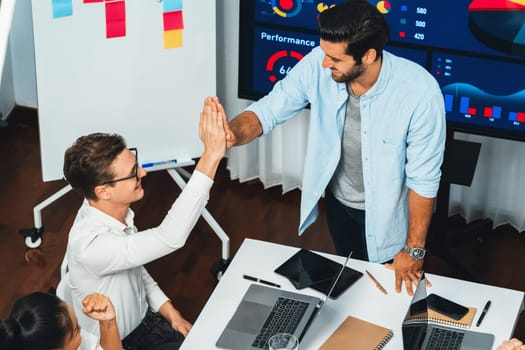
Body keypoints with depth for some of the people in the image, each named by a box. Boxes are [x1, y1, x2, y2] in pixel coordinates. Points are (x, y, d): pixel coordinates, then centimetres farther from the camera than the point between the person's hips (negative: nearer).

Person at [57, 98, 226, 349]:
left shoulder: (115, 212, -9)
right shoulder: (91, 246, -36)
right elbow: (169, 237, -44)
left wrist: (168, 310, -1)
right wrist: (211, 156, -48)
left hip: (142, 319, 7)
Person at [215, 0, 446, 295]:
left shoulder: (420, 91, -35)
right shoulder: (318, 66, -25)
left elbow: (424, 177, -25)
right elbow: (270, 109, -15)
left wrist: (415, 249, -17)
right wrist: (233, 134, -38)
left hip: (386, 213, -4)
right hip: (338, 201, 4)